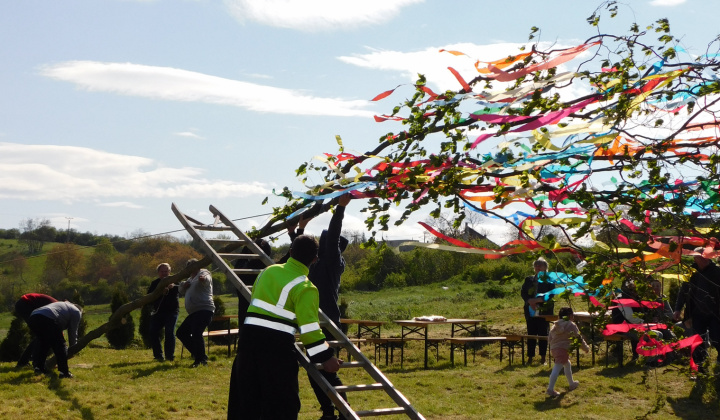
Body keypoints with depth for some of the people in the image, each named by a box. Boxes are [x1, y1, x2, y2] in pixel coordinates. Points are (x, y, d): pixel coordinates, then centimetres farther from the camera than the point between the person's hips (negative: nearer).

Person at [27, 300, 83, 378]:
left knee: (42, 343, 28)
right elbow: (73, 332, 18)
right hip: (47, 319, -8)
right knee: (60, 345, 4)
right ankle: (64, 372, 1)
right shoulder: (76, 311, 19)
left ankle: (38, 367, 25)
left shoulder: (63, 305, 40)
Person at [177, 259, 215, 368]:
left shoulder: (203, 273, -2)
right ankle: (197, 354, 20)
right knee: (181, 332, 16)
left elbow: (207, 278, -26)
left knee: (196, 333, -26)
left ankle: (201, 359, -21)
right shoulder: (191, 279, 25)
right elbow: (182, 291, 28)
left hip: (204, 310, -11)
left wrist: (203, 278, -51)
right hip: (194, 313, 11)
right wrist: (183, 285, 5)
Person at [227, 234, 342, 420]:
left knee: (246, 395, 16)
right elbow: (309, 327, -14)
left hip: (250, 334, 6)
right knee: (281, 404, 3)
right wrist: (326, 357, -8)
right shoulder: (305, 288, -8)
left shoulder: (268, 270, 13)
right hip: (278, 343, -6)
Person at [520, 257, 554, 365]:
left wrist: (537, 300, -18)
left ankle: (543, 358, 8)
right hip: (531, 312, 3)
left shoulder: (549, 281, 1)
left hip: (543, 312, -3)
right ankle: (530, 357, 9)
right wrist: (529, 301, -10)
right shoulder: (529, 280, 12)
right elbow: (522, 292, 8)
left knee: (543, 335, 1)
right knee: (531, 335, 4)